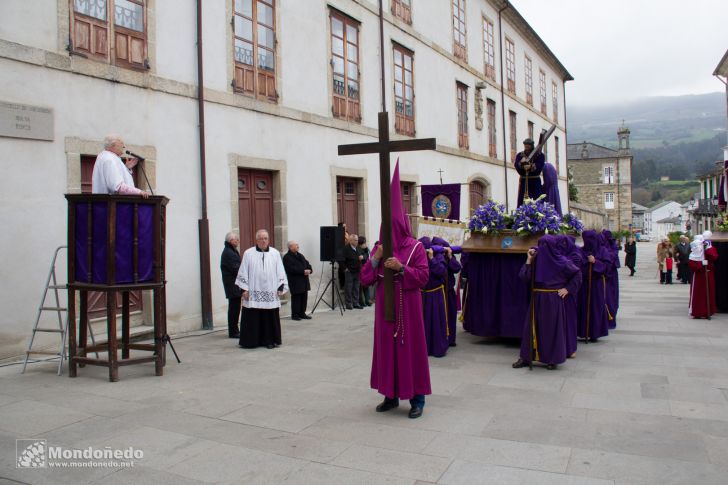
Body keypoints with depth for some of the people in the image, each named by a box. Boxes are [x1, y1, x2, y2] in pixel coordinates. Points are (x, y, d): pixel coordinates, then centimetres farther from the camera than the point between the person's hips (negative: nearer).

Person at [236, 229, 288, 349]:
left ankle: (269, 340, 14)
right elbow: (243, 272, 2)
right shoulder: (248, 253, 3)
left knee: (270, 317, 3)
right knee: (252, 318, 0)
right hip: (253, 292, -1)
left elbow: (280, 272, 7)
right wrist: (244, 289, -4)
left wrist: (280, 287, 0)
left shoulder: (275, 253, 7)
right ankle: (251, 341, 9)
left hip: (270, 293, 2)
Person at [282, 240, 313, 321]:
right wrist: (303, 271, -22)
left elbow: (307, 263, 17)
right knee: (296, 298, -4)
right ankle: (295, 315, 4)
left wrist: (309, 270, -6)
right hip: (295, 282, -8)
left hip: (304, 281, 8)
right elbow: (291, 269, -20)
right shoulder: (287, 257, -9)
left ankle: (302, 313, 17)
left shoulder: (300, 255, 18)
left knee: (304, 297, 9)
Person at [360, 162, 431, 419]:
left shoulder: (415, 247, -5)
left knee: (410, 346, -1)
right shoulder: (378, 247, 8)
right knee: (387, 346, 8)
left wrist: (401, 267, -23)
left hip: (407, 305, -4)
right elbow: (364, 278, 4)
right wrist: (375, 259, -12)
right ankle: (391, 395, 20)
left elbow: (423, 277, -11)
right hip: (385, 305, 5)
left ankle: (417, 398, 8)